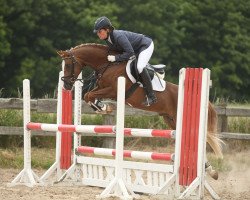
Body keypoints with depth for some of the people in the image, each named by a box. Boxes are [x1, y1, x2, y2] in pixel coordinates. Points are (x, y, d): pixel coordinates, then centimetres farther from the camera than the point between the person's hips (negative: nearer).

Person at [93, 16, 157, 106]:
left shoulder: (119, 36, -36)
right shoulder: (108, 39, -8)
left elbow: (130, 54, -37)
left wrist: (115, 58, -34)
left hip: (146, 45, -10)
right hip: (136, 49, 10)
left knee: (140, 67, -27)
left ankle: (151, 96, -19)